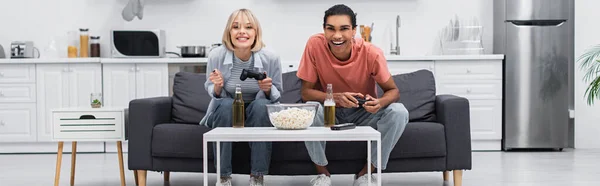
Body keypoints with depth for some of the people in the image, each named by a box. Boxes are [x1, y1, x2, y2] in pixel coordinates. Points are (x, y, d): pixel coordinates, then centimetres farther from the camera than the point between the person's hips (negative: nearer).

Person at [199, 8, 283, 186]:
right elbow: (213, 94, -3)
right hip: (226, 112, 0)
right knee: (226, 104, -33)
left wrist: (268, 90, -28)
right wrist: (218, 87, -27)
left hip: (258, 113, 0)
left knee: (261, 104, -32)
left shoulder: (271, 58, -18)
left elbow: (276, 96, -5)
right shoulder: (215, 56, -17)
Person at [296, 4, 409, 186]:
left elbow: (393, 90, -13)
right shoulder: (315, 45, -23)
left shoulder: (371, 53, -24)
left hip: (364, 114, 1)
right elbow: (306, 92, -17)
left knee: (399, 112, -25)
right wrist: (336, 97, -37)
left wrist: (379, 102, -37)